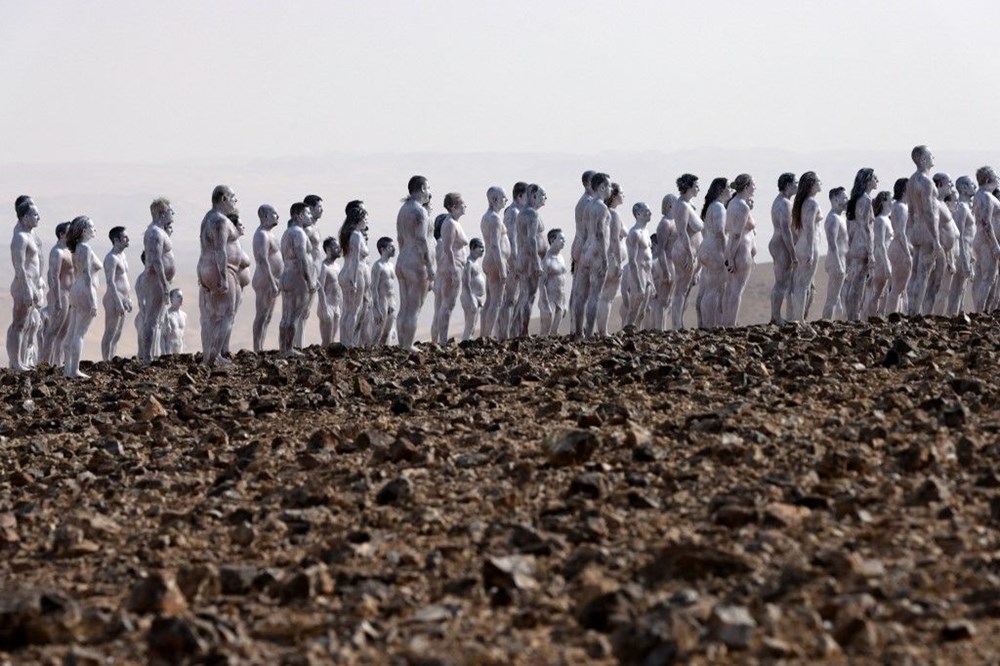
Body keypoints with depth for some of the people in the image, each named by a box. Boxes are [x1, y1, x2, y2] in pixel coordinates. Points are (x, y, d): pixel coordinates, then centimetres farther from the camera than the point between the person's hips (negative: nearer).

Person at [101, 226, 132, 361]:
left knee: (117, 335, 11)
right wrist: (118, 302, -24)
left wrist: (128, 298, 22)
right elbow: (110, 282, -20)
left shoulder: (121, 255, 17)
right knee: (110, 334, -9)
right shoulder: (111, 258, -14)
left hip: (121, 300, 10)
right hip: (114, 299, -10)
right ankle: (107, 362, -10)